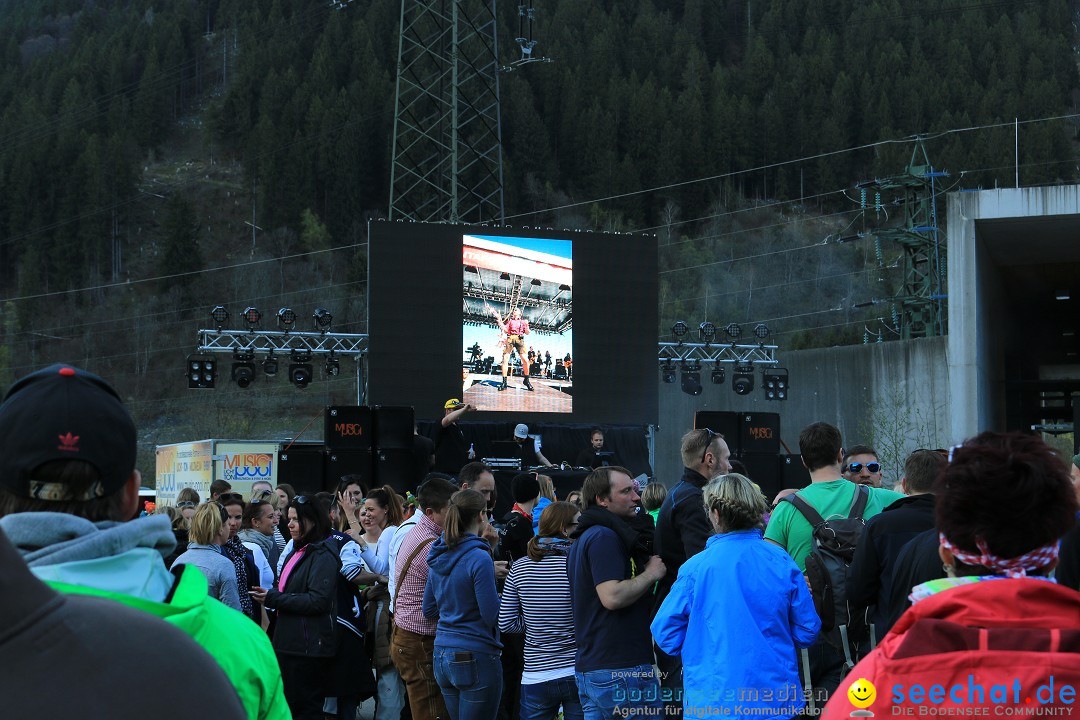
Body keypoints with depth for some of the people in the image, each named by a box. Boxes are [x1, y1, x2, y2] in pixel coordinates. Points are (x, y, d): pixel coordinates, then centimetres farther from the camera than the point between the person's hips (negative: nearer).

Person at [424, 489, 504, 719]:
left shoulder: (439, 556, 6)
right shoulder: (479, 558, -16)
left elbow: (429, 610, 15)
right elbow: (493, 616, -15)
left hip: (443, 656, 8)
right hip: (475, 657, -8)